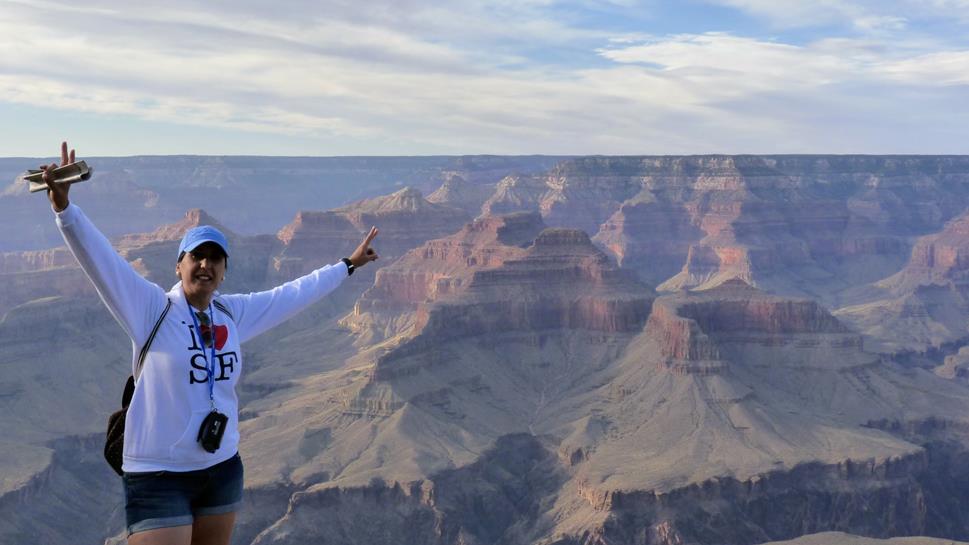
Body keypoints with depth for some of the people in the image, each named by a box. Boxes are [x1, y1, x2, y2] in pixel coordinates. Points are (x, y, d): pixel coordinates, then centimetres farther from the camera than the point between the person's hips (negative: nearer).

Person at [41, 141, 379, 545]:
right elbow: (99, 257, -22)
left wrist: (346, 265, 26)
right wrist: (64, 208, -37)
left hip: (223, 470, 6)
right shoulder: (151, 309, -10)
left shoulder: (233, 313, 5)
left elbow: (292, 295, 17)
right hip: (159, 476, -6)